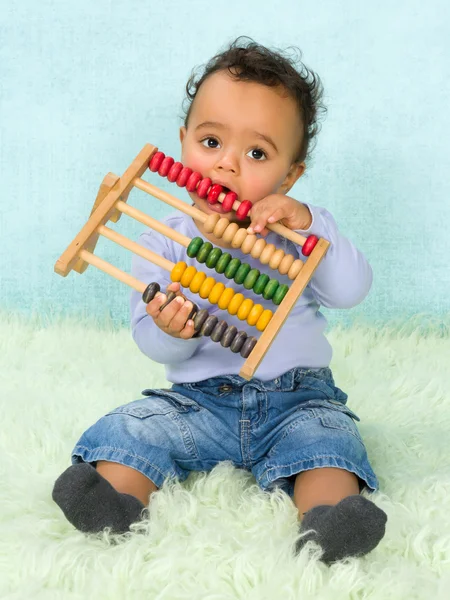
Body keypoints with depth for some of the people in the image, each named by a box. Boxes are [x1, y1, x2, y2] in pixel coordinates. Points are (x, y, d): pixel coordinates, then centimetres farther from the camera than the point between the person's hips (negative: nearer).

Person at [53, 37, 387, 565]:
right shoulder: (164, 243, -1)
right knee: (136, 426, -20)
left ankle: (326, 520, -46)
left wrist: (309, 224, -29)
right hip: (198, 399, 1)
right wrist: (170, 332, -26)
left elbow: (351, 291, -17)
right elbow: (150, 341, -1)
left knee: (327, 436, -27)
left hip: (296, 397, -1)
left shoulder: (295, 231, -2)